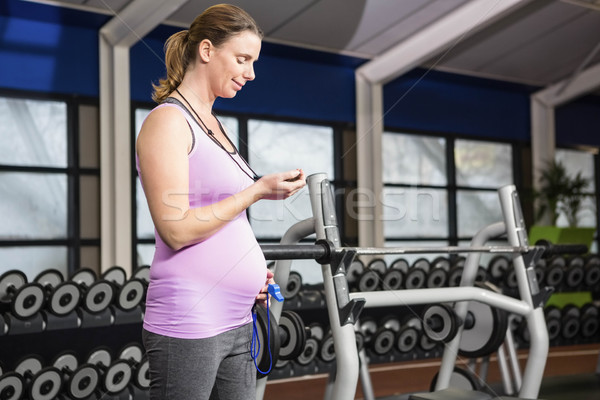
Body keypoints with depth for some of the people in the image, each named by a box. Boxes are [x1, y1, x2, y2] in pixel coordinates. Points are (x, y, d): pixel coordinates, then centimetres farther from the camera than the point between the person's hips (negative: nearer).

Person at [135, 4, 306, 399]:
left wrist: (251, 272, 10)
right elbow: (177, 229, -18)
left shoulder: (211, 122, 17)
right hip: (188, 324, -9)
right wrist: (258, 191, -14)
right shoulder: (167, 121, -10)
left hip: (236, 321, 9)